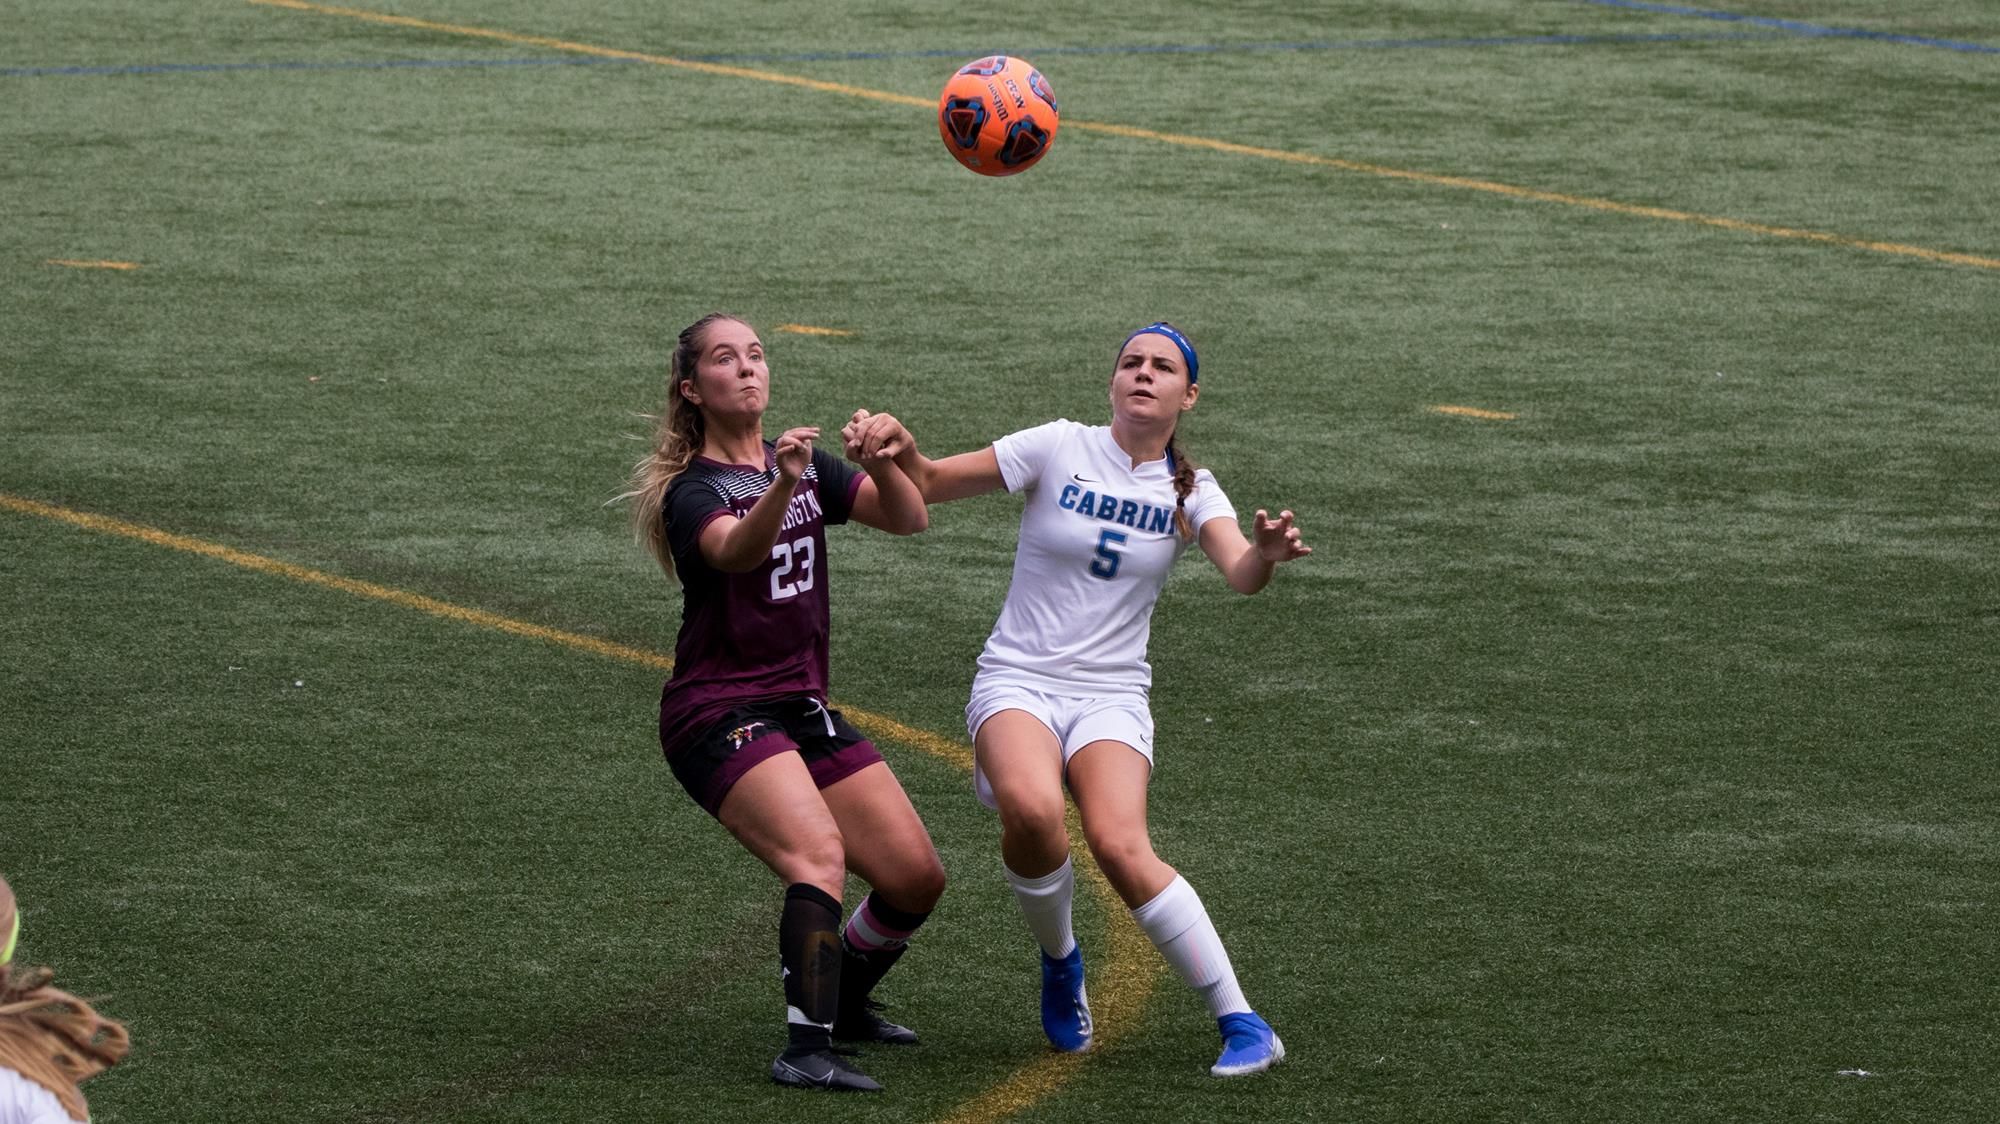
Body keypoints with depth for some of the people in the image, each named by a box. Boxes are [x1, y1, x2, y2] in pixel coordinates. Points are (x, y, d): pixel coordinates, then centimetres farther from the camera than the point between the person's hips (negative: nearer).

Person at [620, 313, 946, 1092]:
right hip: (718, 713, -7)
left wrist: (883, 467, -21)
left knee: (917, 878, 5)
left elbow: (909, 519, 0)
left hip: (802, 707, 7)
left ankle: (841, 1001, 30)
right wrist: (782, 487, -51)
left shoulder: (804, 466, 11)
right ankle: (806, 1049, -35)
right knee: (818, 854, -30)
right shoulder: (691, 490, -9)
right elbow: (735, 549, -32)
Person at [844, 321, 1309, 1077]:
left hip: (1111, 696, 1)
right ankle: (1060, 961, -3)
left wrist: (1267, 553, -37)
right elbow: (929, 484, 1)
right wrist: (897, 445, -21)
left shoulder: (1191, 491, 4)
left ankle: (1242, 1024, -18)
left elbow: (1241, 575, -14)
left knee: (1120, 845, -28)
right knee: (1031, 810, -34)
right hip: (1017, 682, -1)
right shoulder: (1060, 448, -1)